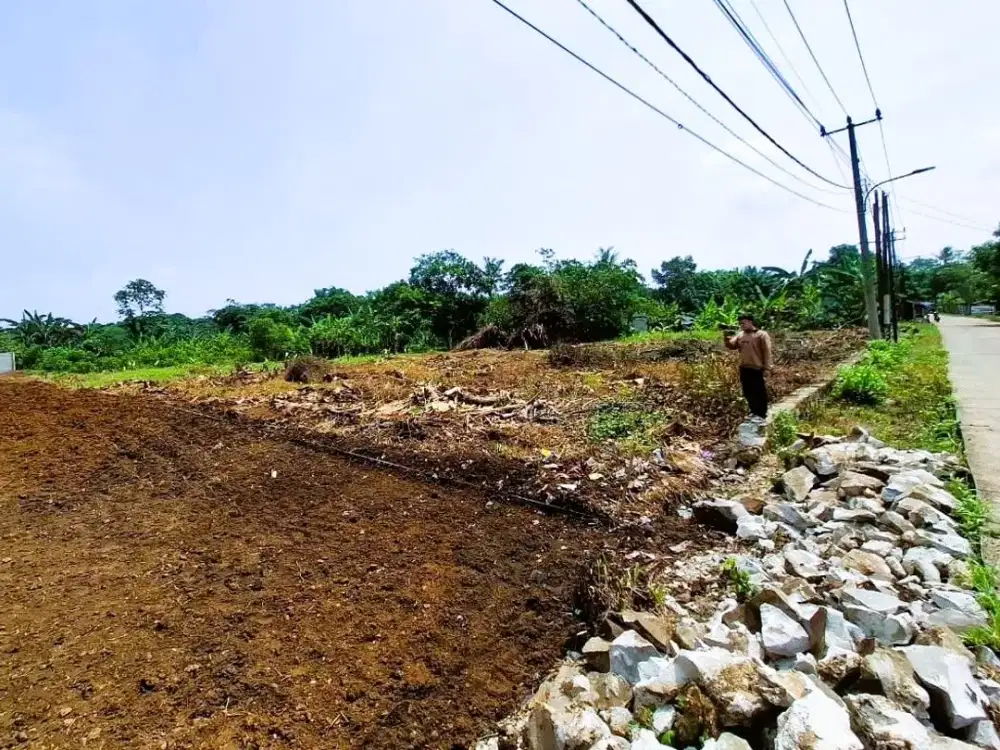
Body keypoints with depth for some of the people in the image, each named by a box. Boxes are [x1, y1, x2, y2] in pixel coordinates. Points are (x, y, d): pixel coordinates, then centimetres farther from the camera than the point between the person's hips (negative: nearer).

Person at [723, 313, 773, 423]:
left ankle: (762, 414, 13)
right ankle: (754, 411, 30)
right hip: (744, 368, 7)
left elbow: (767, 352, -10)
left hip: (757, 369, -7)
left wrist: (767, 367, -15)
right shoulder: (740, 335, 10)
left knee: (759, 392, 3)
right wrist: (726, 337, -13)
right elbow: (731, 345, 5)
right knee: (748, 392, 15)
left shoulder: (761, 335, -8)